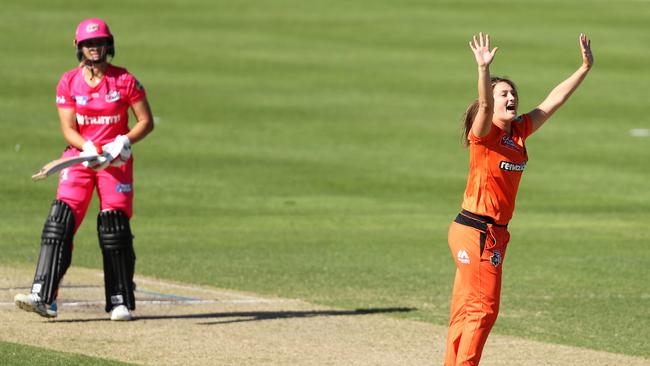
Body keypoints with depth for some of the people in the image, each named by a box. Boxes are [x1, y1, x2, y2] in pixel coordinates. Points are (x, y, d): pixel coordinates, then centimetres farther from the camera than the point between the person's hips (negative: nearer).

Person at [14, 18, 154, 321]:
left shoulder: (125, 80, -2)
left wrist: (124, 141, -18)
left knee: (115, 226, -3)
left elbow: (146, 122, 1)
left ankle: (120, 302, 10)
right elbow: (68, 130, -3)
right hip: (78, 158, 1)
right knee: (60, 220, -14)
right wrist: (90, 149, -22)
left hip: (116, 160, -1)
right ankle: (43, 297, -21)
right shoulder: (69, 82, 1)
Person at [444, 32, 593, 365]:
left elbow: (553, 100, 11)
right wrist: (483, 69, -47)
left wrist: (585, 68, 7)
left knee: (467, 311, 12)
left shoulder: (520, 131, 9)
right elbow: (484, 105, -32)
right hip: (475, 231, -8)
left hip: (495, 234, 8)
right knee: (484, 308, -6)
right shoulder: (484, 134, -11)